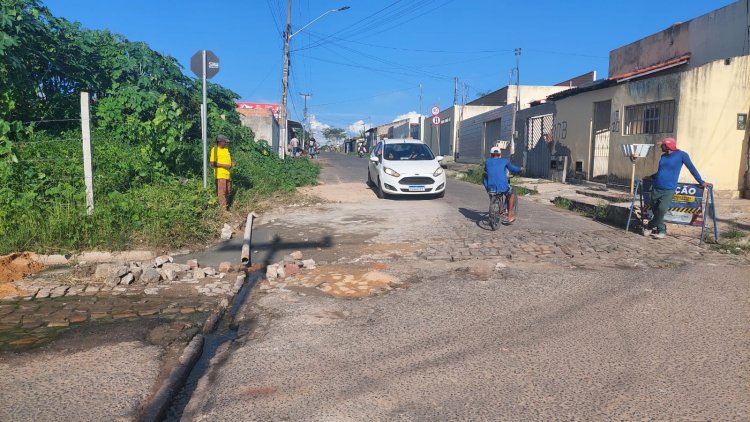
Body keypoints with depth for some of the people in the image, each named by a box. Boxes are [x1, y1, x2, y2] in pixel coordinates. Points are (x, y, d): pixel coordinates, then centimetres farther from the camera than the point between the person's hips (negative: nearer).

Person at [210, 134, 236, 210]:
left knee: (228, 192, 15)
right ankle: (223, 208, -4)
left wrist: (232, 163, 4)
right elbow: (213, 163, -15)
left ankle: (227, 206, 27)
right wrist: (224, 165, -21)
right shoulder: (214, 150, -10)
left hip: (227, 174, 8)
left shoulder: (226, 149, 13)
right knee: (222, 192, -6)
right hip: (220, 175, -8)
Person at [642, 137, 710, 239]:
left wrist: (701, 182, 1)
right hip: (656, 188, 6)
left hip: (668, 190, -6)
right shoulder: (663, 156, 11)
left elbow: (691, 168, -1)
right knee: (655, 209, 7)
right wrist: (650, 177, 29)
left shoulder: (681, 155, -6)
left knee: (662, 209, -17)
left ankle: (650, 227, 3)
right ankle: (661, 230, 22)